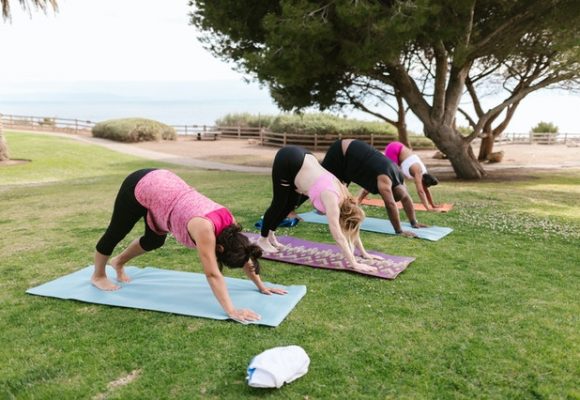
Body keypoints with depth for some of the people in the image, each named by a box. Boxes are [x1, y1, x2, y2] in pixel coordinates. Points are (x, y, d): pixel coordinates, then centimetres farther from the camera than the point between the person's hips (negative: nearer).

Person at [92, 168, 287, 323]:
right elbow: (212, 274, -36)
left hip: (161, 183, 7)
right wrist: (231, 311, -38)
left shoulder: (228, 220, -13)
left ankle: (119, 262, 50)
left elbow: (244, 255, -2)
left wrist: (261, 286, 1)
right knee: (115, 234, 16)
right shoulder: (205, 229, -34)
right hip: (139, 188, -7)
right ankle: (98, 275, 42)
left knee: (155, 241, 22)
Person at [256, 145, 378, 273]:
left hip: (302, 159, 7)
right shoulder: (332, 200, -26)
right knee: (279, 204, 5)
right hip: (286, 160, -7)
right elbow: (338, 236, -28)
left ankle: (270, 234, 38)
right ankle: (262, 239, 28)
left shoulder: (344, 196, -6)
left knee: (292, 204, 17)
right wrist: (354, 264, -29)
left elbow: (351, 227, 5)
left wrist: (364, 253, 6)